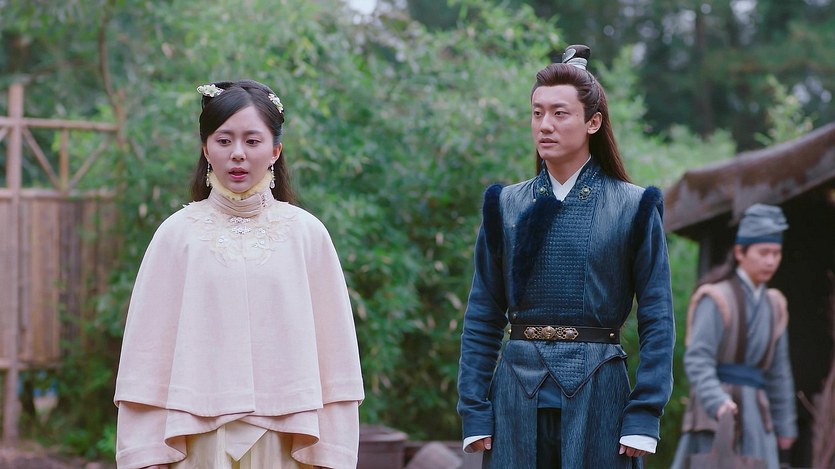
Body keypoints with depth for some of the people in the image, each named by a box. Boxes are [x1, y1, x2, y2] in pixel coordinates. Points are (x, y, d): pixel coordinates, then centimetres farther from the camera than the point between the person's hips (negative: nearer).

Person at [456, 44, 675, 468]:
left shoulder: (633, 209, 2)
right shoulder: (505, 207, 8)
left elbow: (657, 320, 0)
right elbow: (481, 320, 8)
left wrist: (643, 417, -8)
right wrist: (474, 413, 1)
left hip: (597, 397, -2)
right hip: (519, 392, 2)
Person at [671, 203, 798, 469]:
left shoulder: (773, 305, 14)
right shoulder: (715, 299, -6)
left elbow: (778, 370, 19)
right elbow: (697, 360, -16)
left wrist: (785, 424, 18)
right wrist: (718, 402, -31)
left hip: (755, 416, 6)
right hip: (714, 415, -6)